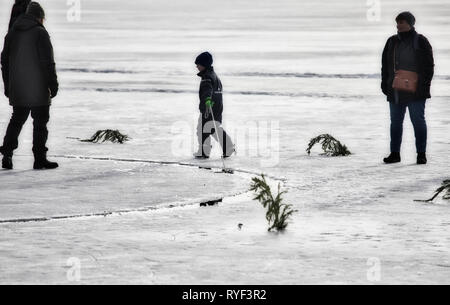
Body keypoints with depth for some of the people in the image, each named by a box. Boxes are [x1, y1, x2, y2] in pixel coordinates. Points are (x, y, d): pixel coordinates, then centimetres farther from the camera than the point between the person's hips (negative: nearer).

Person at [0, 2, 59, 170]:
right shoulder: (40, 33, -10)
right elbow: (48, 62, -13)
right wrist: (53, 85, -6)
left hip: (17, 90, 5)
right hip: (38, 88, -5)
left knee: (17, 120, 15)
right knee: (40, 121, 2)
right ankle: (40, 159, 2)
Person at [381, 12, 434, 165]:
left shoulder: (421, 42, -2)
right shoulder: (392, 42, 11)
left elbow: (429, 65, -3)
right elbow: (385, 65, 16)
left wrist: (424, 85, -11)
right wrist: (385, 84, 7)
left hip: (415, 91, -5)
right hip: (395, 92, 5)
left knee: (418, 121, -2)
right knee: (395, 122, 7)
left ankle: (421, 154, 3)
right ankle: (394, 153, 13)